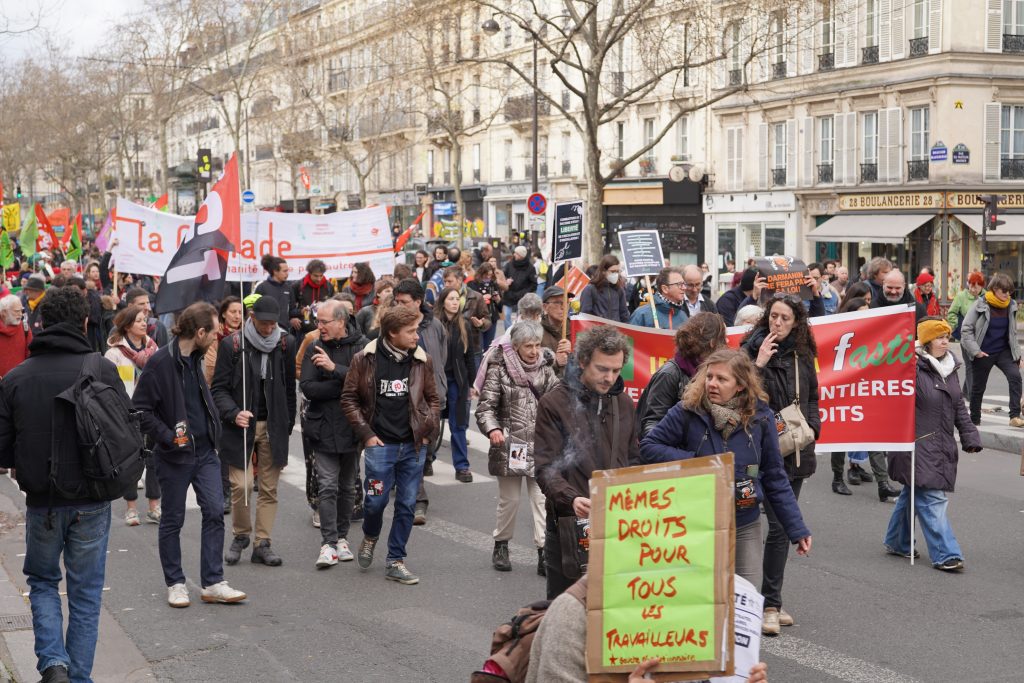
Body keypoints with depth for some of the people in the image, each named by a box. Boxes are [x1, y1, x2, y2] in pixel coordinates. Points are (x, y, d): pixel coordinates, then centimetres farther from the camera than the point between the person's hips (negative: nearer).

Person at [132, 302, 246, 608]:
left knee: (215, 512, 0)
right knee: (173, 520, 7)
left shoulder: (196, 359, 8)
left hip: (205, 451, 7)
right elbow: (140, 409, -16)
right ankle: (175, 583, 18)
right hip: (175, 455, -7)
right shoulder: (160, 362, -16)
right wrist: (168, 436, -20)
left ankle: (213, 583, 5)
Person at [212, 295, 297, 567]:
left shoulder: (286, 344, 3)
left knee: (269, 488, 3)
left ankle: (262, 543, 12)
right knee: (240, 485, -8)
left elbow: (290, 388, 11)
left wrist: (288, 426, 9)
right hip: (241, 425, -2)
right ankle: (240, 536, 15)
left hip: (273, 427, 2)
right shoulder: (232, 344, -4)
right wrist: (233, 413, -19)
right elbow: (219, 388, -2)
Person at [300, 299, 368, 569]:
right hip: (323, 427, 0)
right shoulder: (314, 349, 0)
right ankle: (328, 544, -6)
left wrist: (334, 368, -24)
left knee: (346, 485, 13)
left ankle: (342, 537, 25)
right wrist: (344, 386, -16)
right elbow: (307, 388, -9)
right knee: (327, 486, -8)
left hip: (352, 426, 0)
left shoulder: (361, 346, -4)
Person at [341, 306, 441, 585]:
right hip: (380, 444, -3)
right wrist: (366, 433, -6)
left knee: (407, 505, 4)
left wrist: (428, 430, 3)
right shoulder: (366, 360, -5)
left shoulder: (421, 361, 4)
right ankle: (370, 537, 32)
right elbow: (349, 398, 0)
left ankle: (395, 561, 16)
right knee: (376, 500, -1)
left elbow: (433, 399, 15)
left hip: (413, 446, 3)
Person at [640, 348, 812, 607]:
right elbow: (648, 446, -4)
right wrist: (692, 461, -16)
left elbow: (775, 477, 2)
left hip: (745, 526, 1)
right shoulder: (688, 411, -11)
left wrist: (797, 529, 2)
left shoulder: (761, 416, -5)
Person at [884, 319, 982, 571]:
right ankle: (945, 554, -7)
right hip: (918, 445, -8)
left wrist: (970, 436, 14)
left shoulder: (949, 368, 12)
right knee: (932, 499, -9)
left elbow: (959, 407, 19)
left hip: (942, 446, 8)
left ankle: (897, 543, 31)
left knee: (914, 494, 17)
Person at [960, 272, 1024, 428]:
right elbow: (966, 329, -10)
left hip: (1004, 351, 3)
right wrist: (975, 350, -16)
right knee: (978, 387, 9)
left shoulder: (1011, 305, 2)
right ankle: (974, 420, 28)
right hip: (983, 353, -3)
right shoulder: (981, 305, -12)